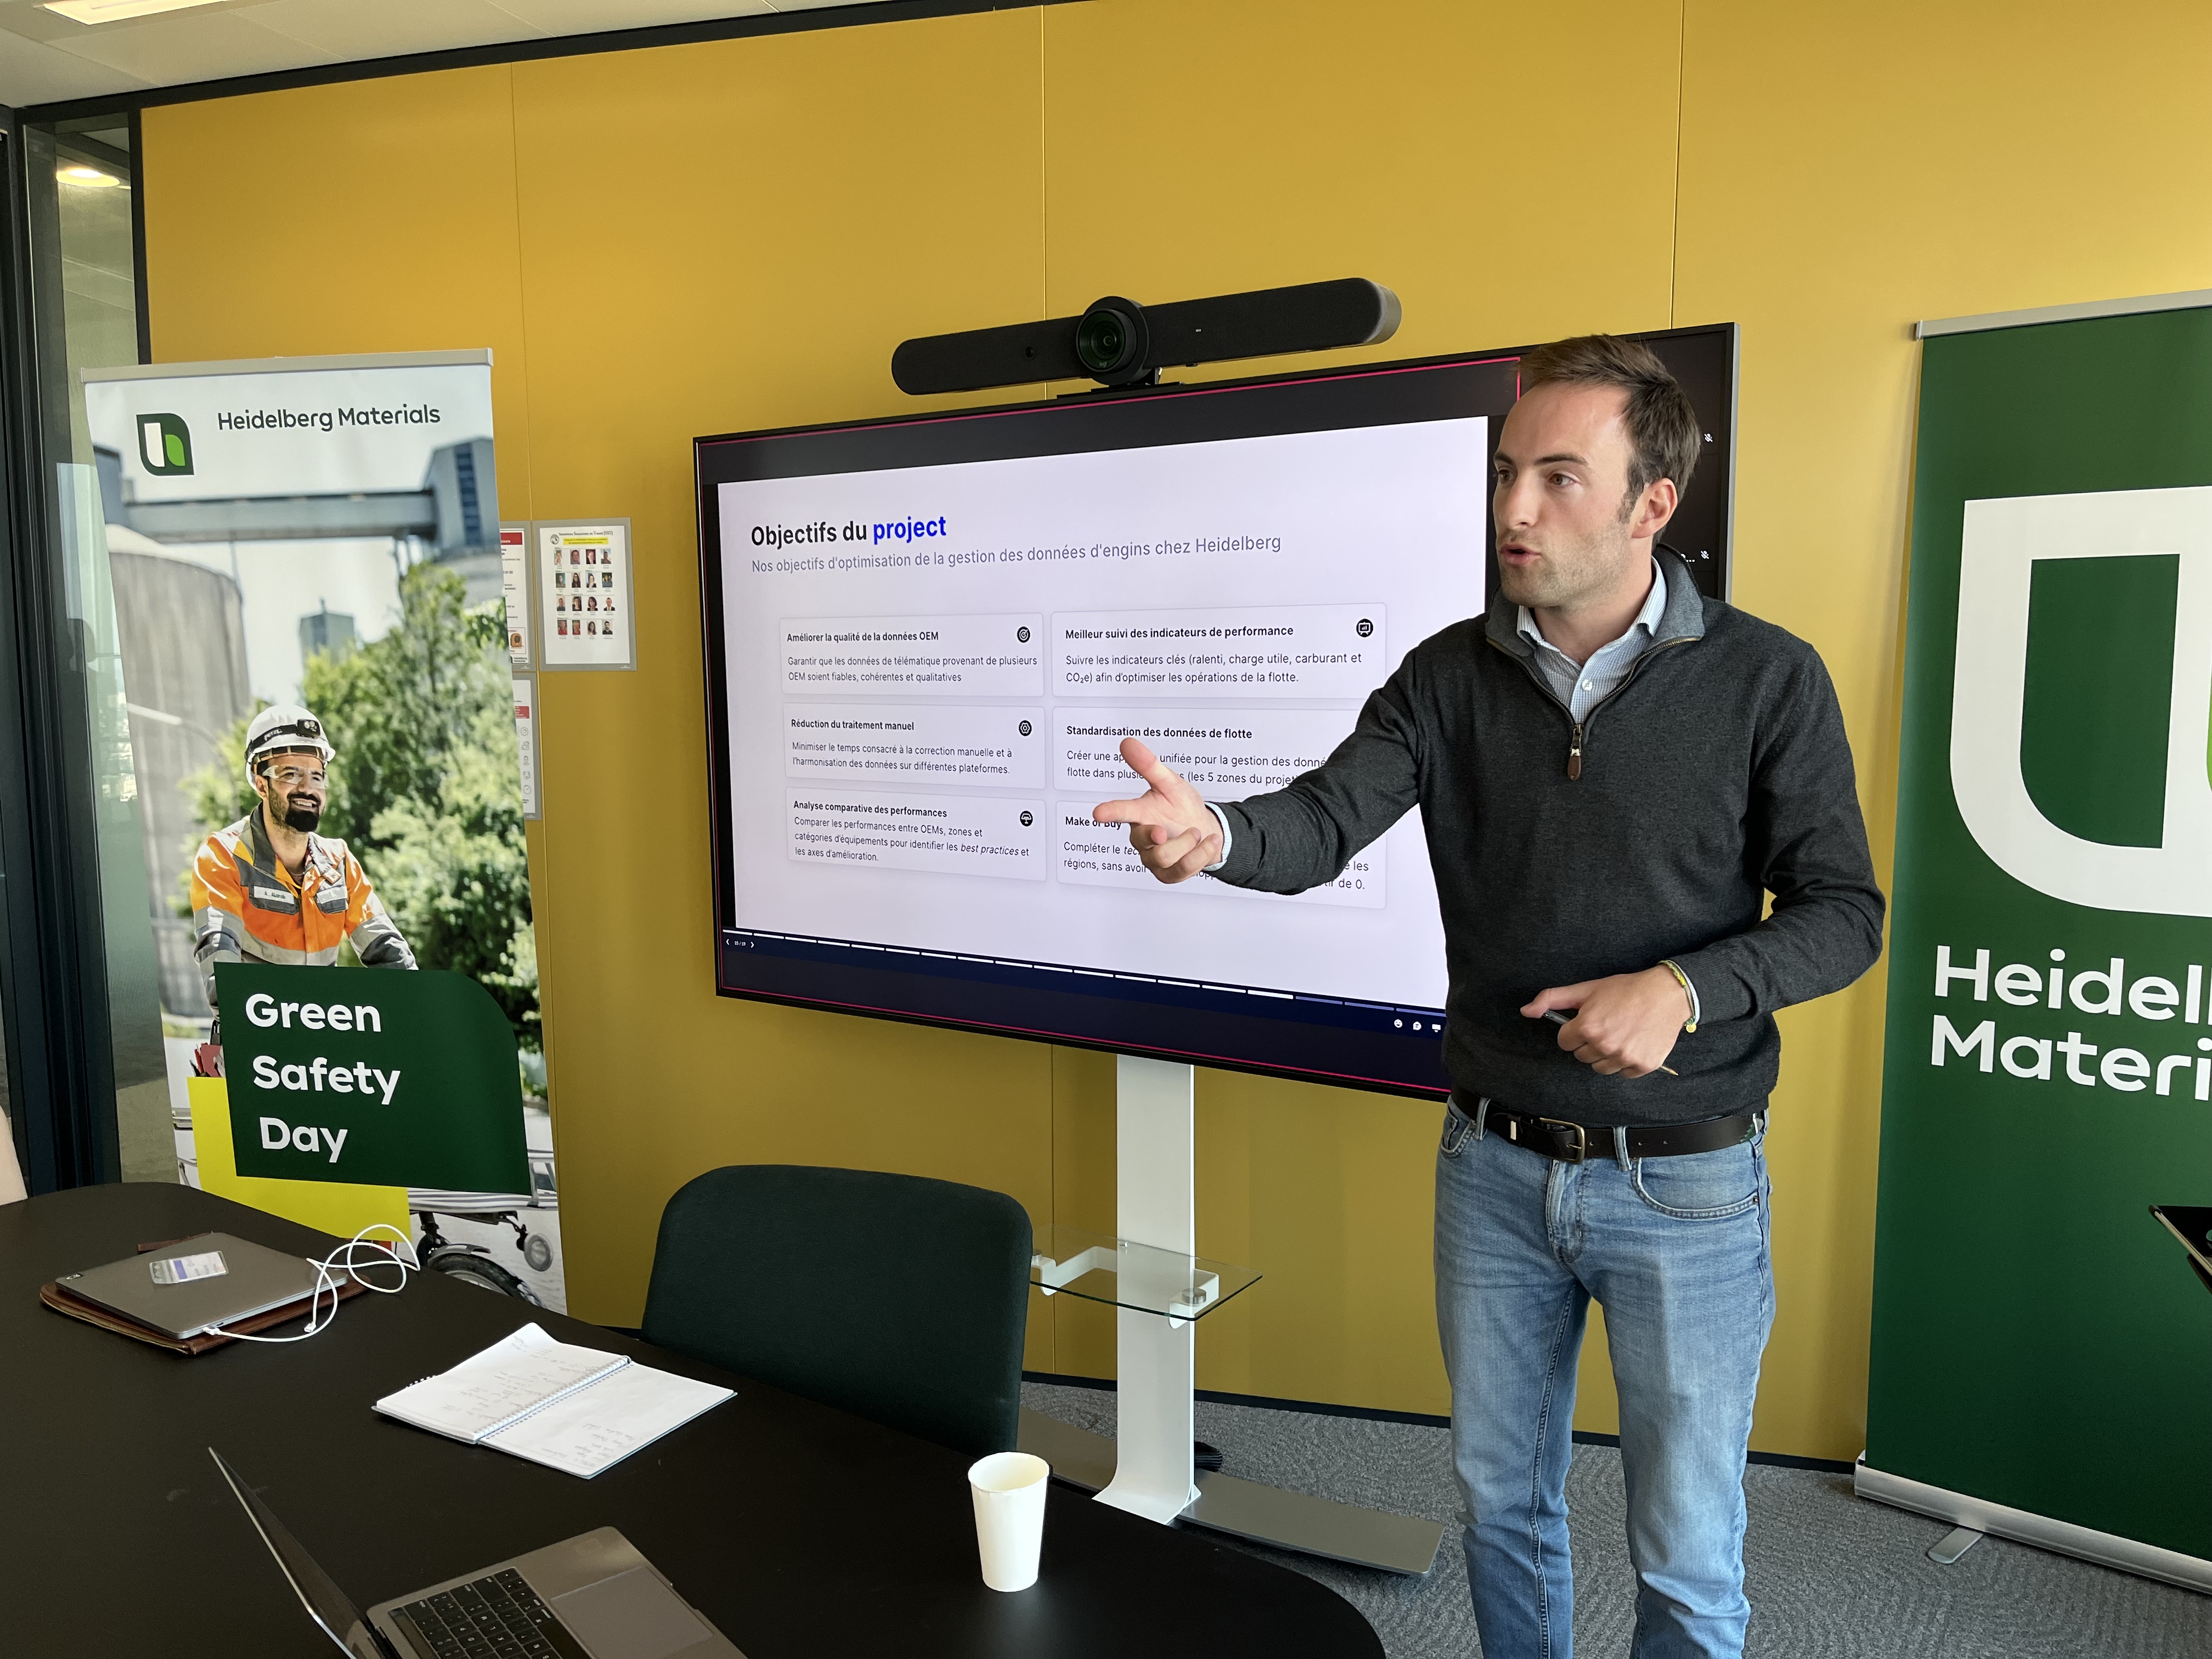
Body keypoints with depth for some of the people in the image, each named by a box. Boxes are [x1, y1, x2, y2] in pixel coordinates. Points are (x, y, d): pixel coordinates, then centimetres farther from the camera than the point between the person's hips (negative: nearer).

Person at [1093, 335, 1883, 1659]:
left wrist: (1682, 988, -23)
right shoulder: (1450, 676, -2)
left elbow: (1844, 914, -5)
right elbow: (1326, 821, -14)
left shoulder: (1768, 681, -9)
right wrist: (1214, 833, -37)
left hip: (1684, 1181, -2)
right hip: (1495, 1164, 3)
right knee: (1500, 1499, 21)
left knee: (1687, 1552, 13)